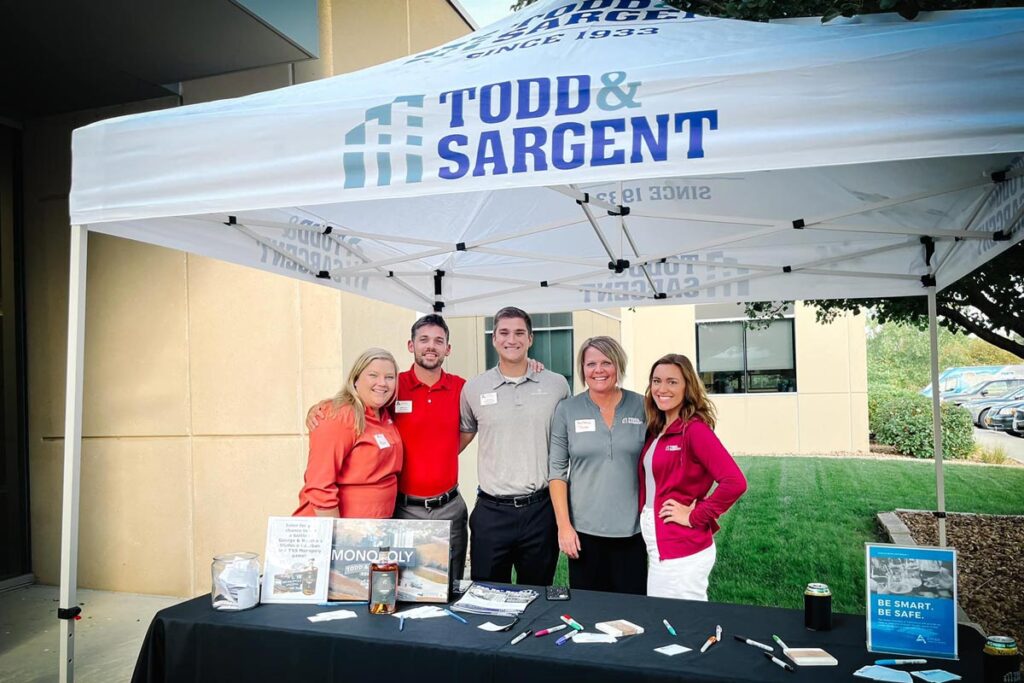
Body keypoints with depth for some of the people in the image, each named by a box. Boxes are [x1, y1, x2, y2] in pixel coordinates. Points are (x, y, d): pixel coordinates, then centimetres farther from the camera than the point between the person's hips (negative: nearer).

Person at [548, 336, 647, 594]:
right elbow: (556, 470, 0)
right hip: (584, 531, 0)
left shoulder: (642, 407, 0)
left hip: (633, 531, 0)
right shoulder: (567, 410, -1)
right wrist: (563, 525, -5)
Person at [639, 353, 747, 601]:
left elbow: (735, 482, -26)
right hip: (657, 548, 8)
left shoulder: (695, 429, -16)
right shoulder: (657, 430, 8)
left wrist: (696, 517, -18)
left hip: (682, 551, -8)